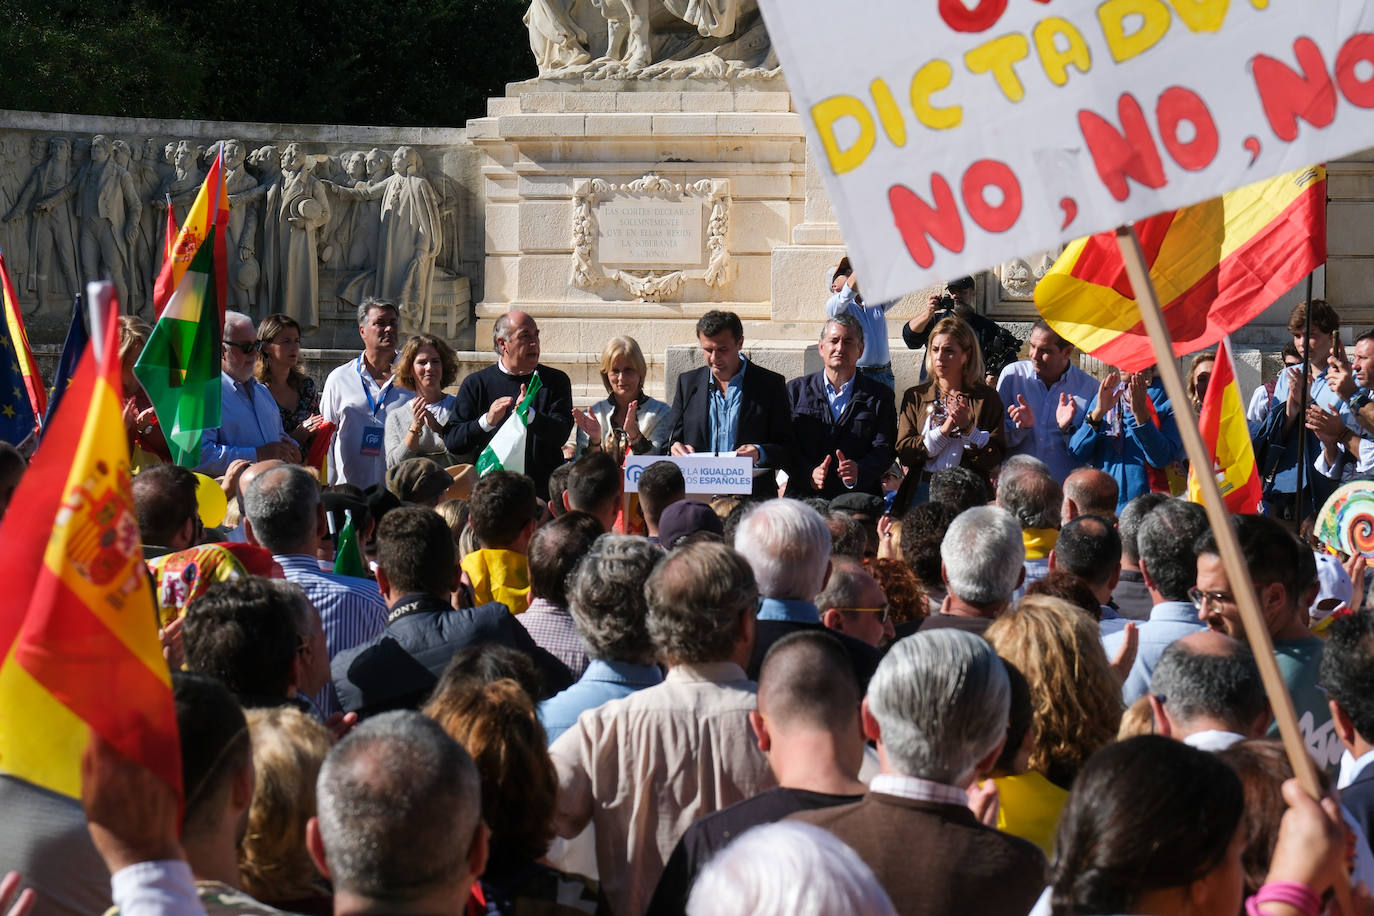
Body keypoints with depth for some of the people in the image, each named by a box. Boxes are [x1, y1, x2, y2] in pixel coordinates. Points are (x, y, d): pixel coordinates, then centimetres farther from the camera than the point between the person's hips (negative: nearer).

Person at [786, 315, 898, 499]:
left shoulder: (880, 396, 12)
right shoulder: (796, 390, 14)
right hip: (804, 497, 0)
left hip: (858, 499, 0)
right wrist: (809, 474, -13)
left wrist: (858, 472, -18)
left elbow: (884, 449, 3)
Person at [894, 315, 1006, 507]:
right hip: (922, 490, 2)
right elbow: (903, 453, 3)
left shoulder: (987, 398, 7)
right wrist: (943, 431, -8)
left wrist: (967, 427, -12)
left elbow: (995, 461, 0)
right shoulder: (915, 397, 14)